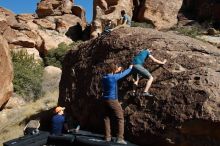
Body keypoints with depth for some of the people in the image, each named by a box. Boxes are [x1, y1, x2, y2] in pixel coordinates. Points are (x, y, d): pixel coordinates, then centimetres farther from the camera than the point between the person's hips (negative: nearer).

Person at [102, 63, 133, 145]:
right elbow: (124, 73, 0)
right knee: (120, 118, -1)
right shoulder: (114, 77, -14)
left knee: (106, 118, 13)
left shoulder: (104, 77, 4)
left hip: (105, 100, 7)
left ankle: (107, 136, 15)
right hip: (113, 100, -7)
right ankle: (120, 138, -5)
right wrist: (130, 68, 18)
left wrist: (117, 71, 31)